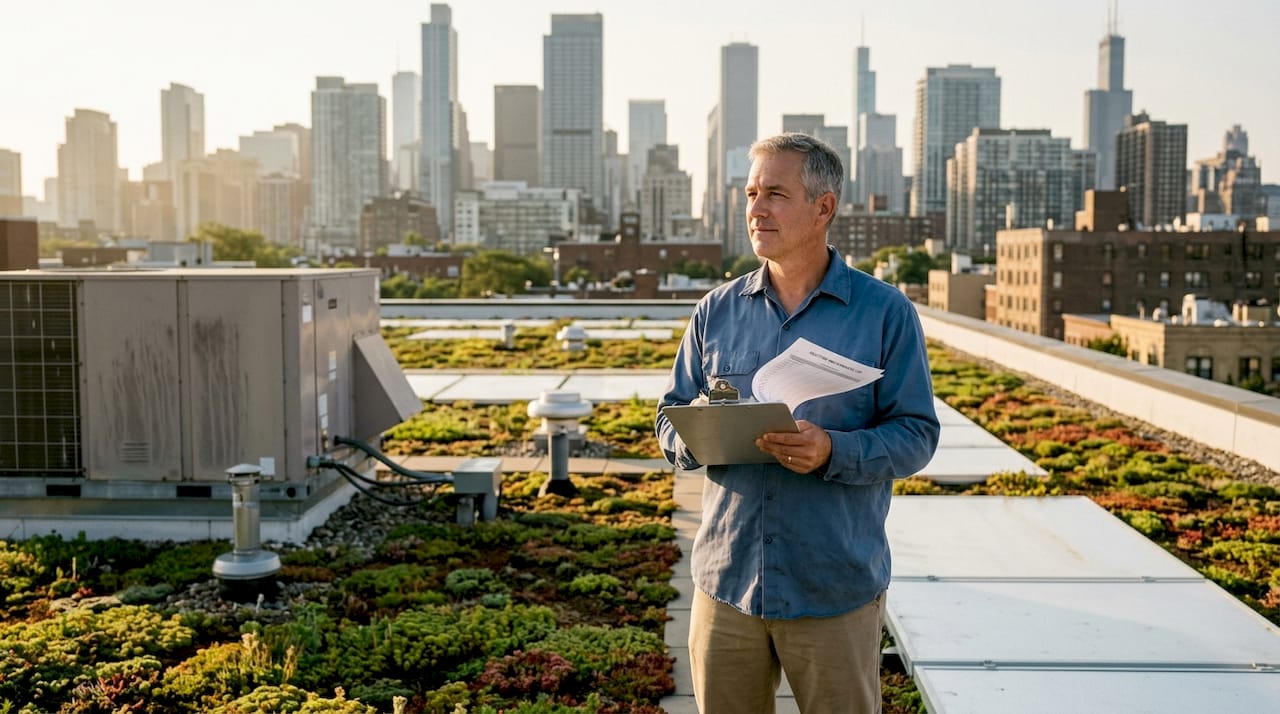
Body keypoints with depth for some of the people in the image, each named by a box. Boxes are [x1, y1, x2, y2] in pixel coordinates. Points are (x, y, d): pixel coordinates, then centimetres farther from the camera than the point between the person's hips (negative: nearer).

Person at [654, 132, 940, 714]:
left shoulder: (885, 313, -2)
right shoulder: (716, 311, 7)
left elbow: (916, 433, -5)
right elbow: (671, 418, 11)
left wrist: (833, 452, -22)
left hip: (836, 587, -2)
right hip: (727, 579, 3)